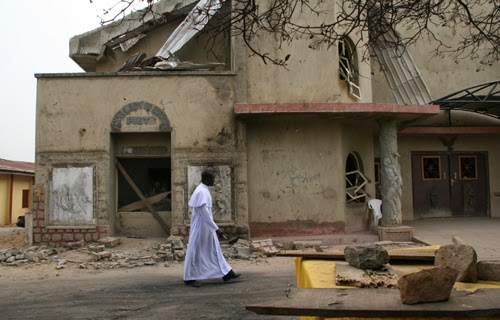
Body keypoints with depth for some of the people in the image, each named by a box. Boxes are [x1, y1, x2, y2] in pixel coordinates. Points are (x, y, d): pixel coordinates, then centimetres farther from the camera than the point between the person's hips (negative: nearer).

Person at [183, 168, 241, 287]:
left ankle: (226, 273, 16)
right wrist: (215, 227, -22)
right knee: (196, 252, 1)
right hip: (200, 227, -10)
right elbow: (204, 212, -24)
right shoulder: (201, 192, -21)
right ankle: (189, 278, 13)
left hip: (206, 227, 10)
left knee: (214, 250, 11)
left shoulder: (203, 190, 10)